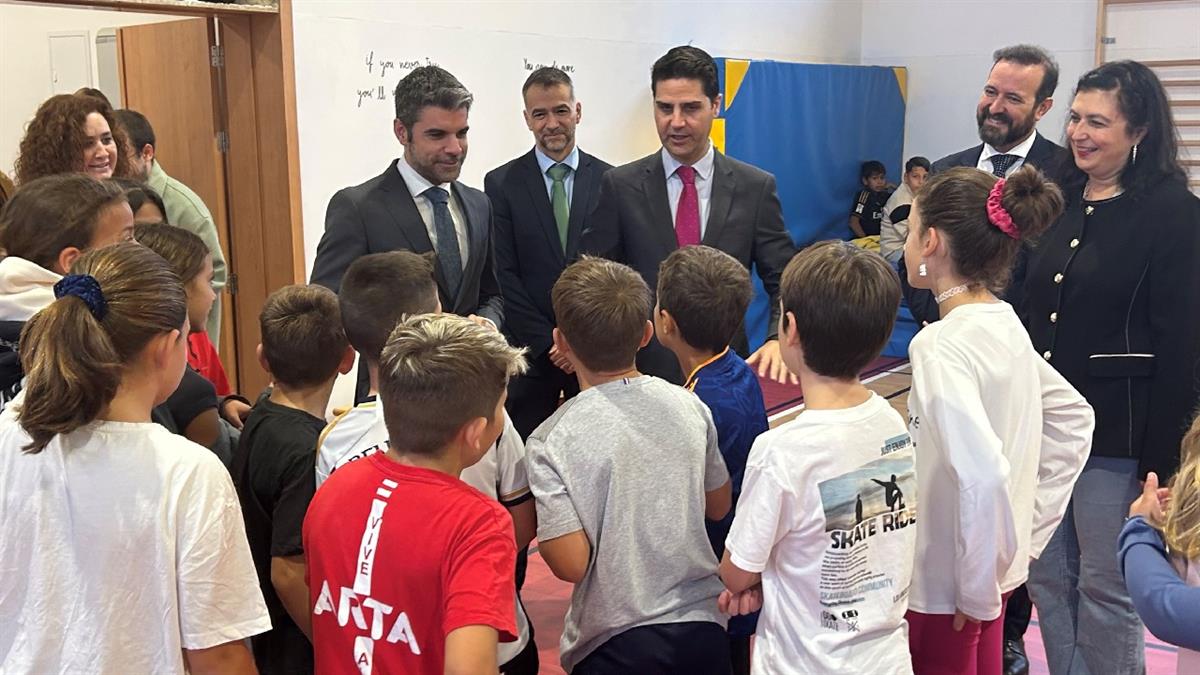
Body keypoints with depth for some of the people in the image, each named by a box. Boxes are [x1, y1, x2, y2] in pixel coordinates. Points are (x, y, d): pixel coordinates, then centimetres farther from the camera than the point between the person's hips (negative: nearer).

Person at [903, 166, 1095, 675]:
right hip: (1001, 567, 8)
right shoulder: (1006, 326, 2)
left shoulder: (942, 346, -24)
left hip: (944, 584, -8)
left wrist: (977, 592, -20)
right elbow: (1074, 419, 13)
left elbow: (983, 477, -34)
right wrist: (1031, 529, 12)